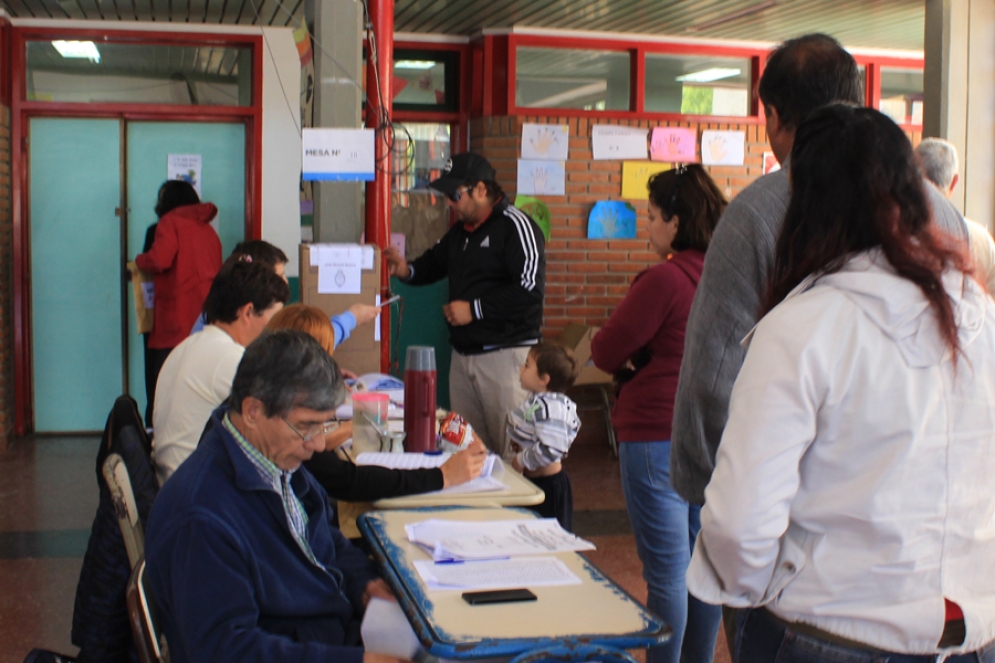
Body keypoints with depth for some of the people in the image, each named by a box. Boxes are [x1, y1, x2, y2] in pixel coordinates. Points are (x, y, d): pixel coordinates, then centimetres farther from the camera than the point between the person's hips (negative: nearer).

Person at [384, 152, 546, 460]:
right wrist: (407, 270, 4)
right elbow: (434, 262, 28)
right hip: (463, 352, 9)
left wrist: (475, 309, -19)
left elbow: (530, 288, -23)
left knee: (510, 451, -5)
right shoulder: (460, 231, 16)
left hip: (504, 352, -9)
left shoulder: (514, 225, -13)